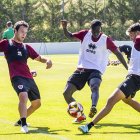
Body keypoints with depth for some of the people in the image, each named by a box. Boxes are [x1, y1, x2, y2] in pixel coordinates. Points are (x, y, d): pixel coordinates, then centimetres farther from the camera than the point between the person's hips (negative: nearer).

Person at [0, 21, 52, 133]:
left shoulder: (27, 47, 20)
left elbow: (39, 58, 21)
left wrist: (47, 60, 1)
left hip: (29, 78, 7)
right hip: (17, 77, -7)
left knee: (37, 103, 14)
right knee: (23, 96, -33)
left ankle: (21, 120, 33)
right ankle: (23, 124, -33)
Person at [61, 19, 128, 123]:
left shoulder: (106, 40, -6)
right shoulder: (85, 34, 1)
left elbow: (118, 53, 1)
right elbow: (70, 36, 12)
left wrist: (128, 69, -1)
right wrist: (64, 28, -10)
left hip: (96, 70, -4)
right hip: (81, 69, 4)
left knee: (95, 87, -37)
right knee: (67, 93, -5)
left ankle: (93, 108, -60)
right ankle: (80, 115, 9)